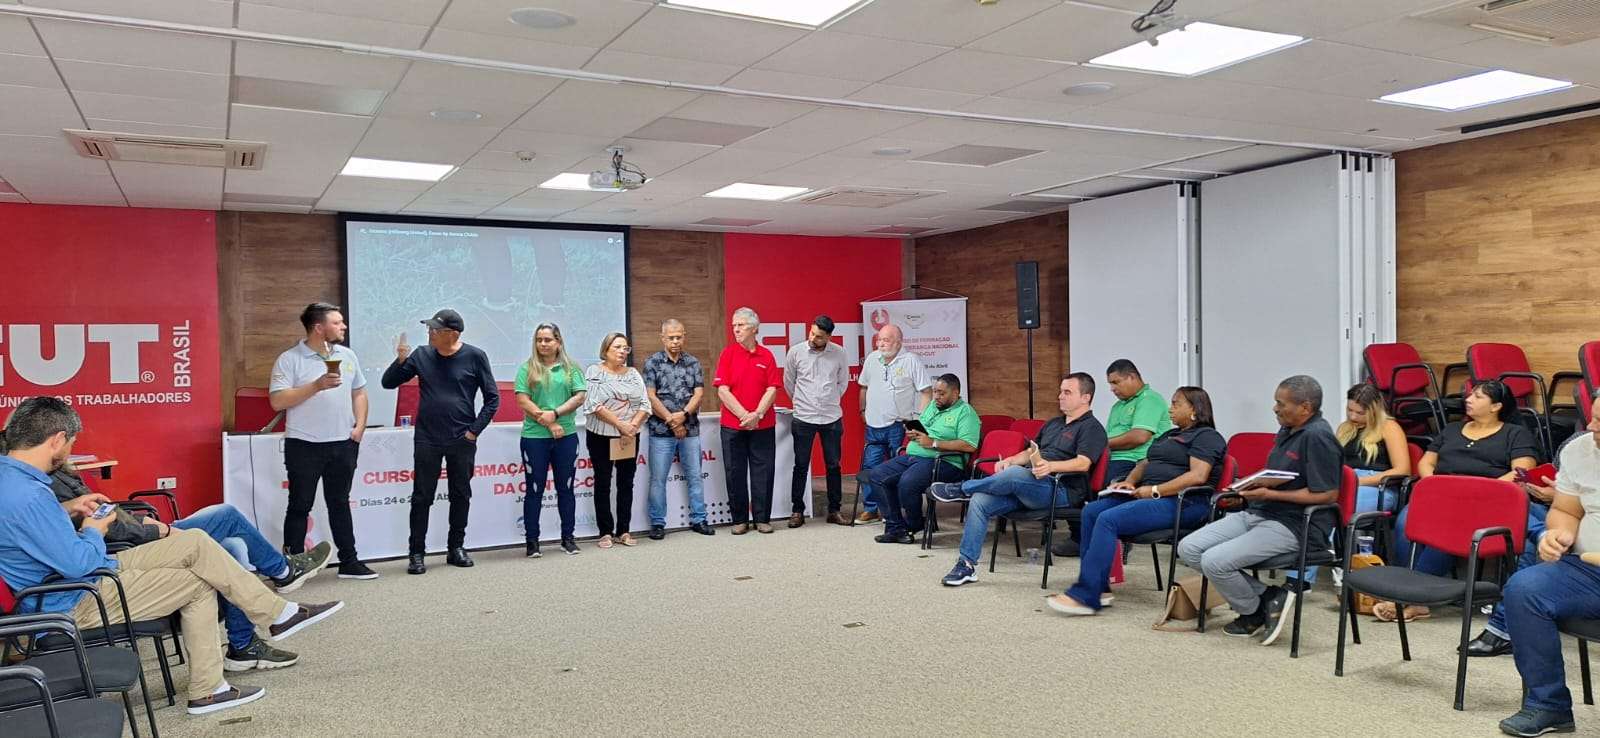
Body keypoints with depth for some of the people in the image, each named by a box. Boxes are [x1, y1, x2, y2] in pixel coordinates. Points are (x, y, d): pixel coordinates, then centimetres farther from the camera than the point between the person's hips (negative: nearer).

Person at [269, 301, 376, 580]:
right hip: (304, 445, -5)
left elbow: (359, 393, 16)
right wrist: (316, 385, -20)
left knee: (340, 504, 13)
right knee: (300, 506, 4)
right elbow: (277, 401, -14)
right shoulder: (289, 359, -7)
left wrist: (360, 425, 3)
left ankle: (349, 562, 19)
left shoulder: (347, 356, 9)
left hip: (343, 444, 5)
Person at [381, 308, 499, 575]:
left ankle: (456, 548, 23)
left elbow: (492, 398, -1)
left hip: (462, 441, -1)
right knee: (421, 498, 3)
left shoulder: (474, 357, -4)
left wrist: (475, 430, -6)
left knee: (461, 497, 9)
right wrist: (401, 360, -11)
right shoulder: (421, 355, 1)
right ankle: (417, 554, 10)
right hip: (427, 440, 1)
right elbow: (388, 383, 7)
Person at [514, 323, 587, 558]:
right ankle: (532, 540, 12)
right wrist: (548, 422, -12)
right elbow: (523, 400, -7)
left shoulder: (570, 368, 6)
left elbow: (579, 397, -1)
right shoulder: (527, 369, 1)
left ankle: (568, 537, 20)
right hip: (534, 437, -2)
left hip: (566, 435, 2)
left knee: (565, 488, 10)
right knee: (534, 490, 4)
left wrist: (555, 413, -14)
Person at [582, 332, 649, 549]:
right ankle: (606, 532, 10)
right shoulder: (595, 372, -3)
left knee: (626, 482, 7)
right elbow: (594, 405, -14)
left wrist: (633, 425, -14)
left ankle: (624, 531, 15)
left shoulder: (633, 373, 9)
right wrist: (620, 424, -18)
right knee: (603, 483, 3)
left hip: (630, 438, 4)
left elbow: (644, 404, 3)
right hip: (601, 437, -4)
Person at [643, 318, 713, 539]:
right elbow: (650, 396, -7)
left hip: (690, 429, 3)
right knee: (658, 478, 1)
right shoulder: (652, 362, 0)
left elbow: (699, 393, 1)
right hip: (661, 430, -3)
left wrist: (683, 415, -14)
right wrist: (671, 420, -11)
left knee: (695, 476, 7)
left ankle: (698, 520, 17)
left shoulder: (693, 362, 8)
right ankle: (657, 523, 10)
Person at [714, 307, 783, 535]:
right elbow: (723, 390, -5)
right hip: (732, 425, 0)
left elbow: (772, 389, -1)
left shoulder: (766, 355, 4)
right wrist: (744, 415, -13)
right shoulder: (728, 354, 2)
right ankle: (740, 520, 14)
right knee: (736, 473, 4)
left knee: (763, 472, 3)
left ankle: (762, 518, 13)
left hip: (763, 425, 0)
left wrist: (757, 415, -13)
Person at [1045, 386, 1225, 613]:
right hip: (1149, 495, 10)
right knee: (1091, 511, -8)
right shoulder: (1169, 435, 28)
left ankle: (1085, 596, -27)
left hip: (1182, 503, -10)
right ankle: (1099, 588, -9)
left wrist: (1155, 491, -19)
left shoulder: (1206, 436, -2)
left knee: (1108, 519, -27)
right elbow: (1145, 463, 28)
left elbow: (1198, 476, -16)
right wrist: (1129, 482, 6)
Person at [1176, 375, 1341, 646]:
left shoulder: (1318, 437, -15)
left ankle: (1254, 613, 5)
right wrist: (1255, 485, 5)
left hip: (1293, 524, -10)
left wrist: (1270, 494, -19)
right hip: (1256, 513, 10)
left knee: (1215, 561, -23)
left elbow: (1328, 494, -20)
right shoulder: (1287, 431, 15)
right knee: (1189, 548, -4)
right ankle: (1266, 595, 1)